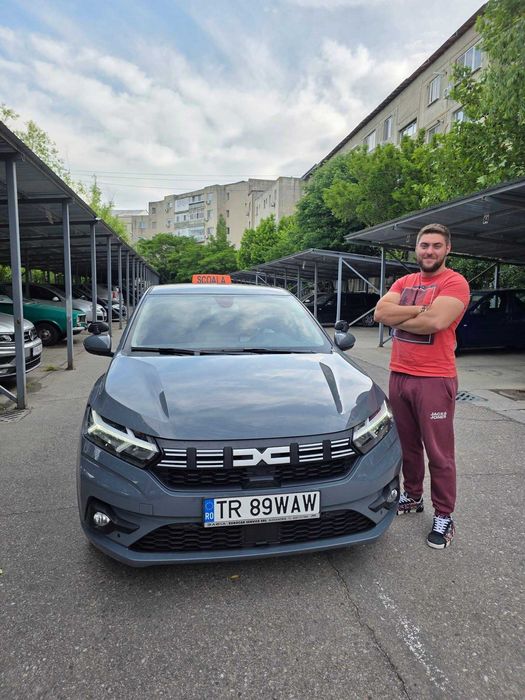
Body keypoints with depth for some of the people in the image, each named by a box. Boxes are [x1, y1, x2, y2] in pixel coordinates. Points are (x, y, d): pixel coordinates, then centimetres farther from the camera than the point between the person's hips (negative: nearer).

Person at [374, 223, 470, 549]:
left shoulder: (455, 283, -7)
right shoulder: (404, 283, 13)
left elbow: (435, 321, -24)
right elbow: (381, 312, -3)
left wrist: (397, 317, -8)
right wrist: (420, 309, -14)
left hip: (434, 381, -6)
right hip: (399, 376, 6)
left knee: (439, 452, 2)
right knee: (408, 445, 18)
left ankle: (444, 516, 16)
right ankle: (412, 496, 36)